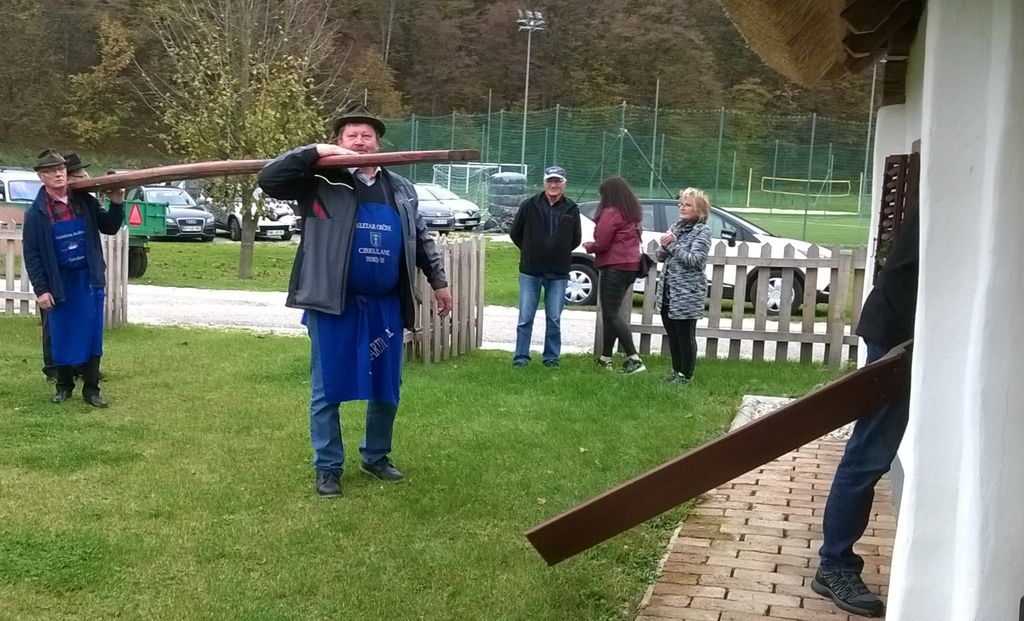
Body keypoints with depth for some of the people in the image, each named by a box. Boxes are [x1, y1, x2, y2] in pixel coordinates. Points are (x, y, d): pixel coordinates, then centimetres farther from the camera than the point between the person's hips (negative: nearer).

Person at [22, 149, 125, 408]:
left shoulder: (85, 201, 0)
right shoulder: (36, 212, -6)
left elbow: (109, 228, 10)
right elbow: (32, 255, -5)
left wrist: (117, 205, -6)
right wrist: (40, 290, -10)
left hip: (89, 279, 2)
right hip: (59, 282, -2)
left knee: (92, 335, 4)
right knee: (61, 337, 7)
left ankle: (91, 389, 12)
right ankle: (64, 385, 25)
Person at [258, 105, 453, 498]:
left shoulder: (401, 189, 12)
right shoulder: (321, 182, -3)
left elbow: (420, 239, 19)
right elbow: (269, 179, -12)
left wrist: (438, 282, 17)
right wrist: (315, 153, -17)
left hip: (385, 305, 4)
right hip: (334, 304, -4)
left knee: (387, 389, 13)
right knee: (327, 391, 4)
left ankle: (376, 457, 32)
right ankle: (327, 468, 18)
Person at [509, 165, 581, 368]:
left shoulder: (571, 210, 2)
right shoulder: (530, 205, -2)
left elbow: (576, 239, 14)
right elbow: (515, 233, 8)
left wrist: (559, 253, 10)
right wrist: (531, 252, 9)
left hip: (558, 274, 1)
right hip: (530, 272, -1)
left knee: (554, 319, 6)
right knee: (525, 318, 2)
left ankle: (551, 357, 16)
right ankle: (521, 357, 9)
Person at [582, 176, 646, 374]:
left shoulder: (611, 213, -13)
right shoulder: (633, 213, 16)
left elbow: (601, 244, -15)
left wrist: (587, 247, 5)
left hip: (614, 267, -10)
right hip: (631, 266, 10)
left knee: (611, 315, -8)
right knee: (611, 313, 15)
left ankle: (634, 359, -16)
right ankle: (605, 357, 19)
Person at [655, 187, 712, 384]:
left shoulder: (702, 231, -7)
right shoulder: (675, 227, 12)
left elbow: (694, 260, -19)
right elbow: (660, 257, 12)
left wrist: (673, 244, -16)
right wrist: (663, 246, -9)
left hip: (688, 293, -7)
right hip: (667, 291, 7)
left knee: (685, 335, 0)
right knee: (672, 334, 14)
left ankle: (686, 374, 10)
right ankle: (676, 370, 26)